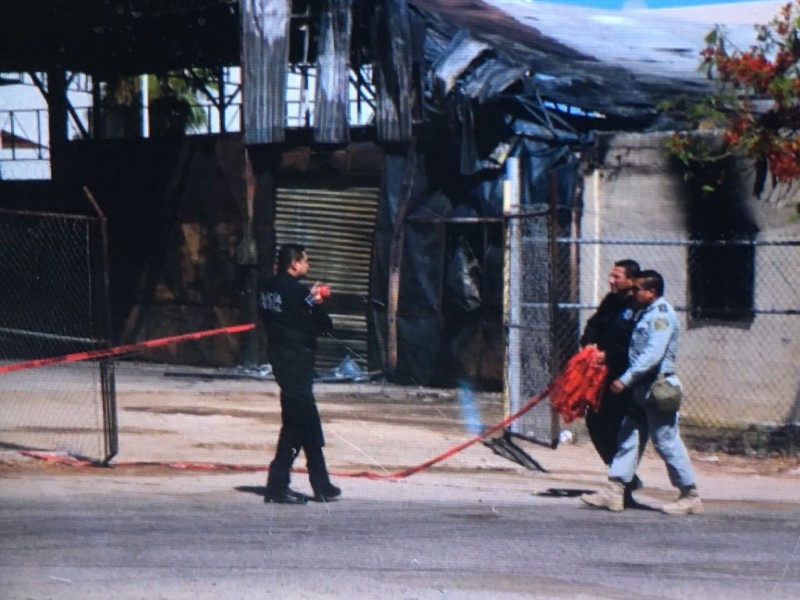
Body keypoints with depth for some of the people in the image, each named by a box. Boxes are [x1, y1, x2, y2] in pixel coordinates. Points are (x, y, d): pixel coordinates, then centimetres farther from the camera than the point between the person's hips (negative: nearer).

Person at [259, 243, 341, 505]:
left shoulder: (268, 289, 8)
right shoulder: (297, 291, -16)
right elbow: (324, 325, -11)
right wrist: (315, 303, 8)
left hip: (280, 355, 9)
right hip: (297, 359, -9)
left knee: (309, 424, 14)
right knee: (296, 422, -5)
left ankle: (321, 485, 19)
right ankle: (277, 486, -7)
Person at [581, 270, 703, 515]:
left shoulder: (661, 315, -15)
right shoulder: (648, 313, 16)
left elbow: (652, 355, -24)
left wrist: (625, 379, -25)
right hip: (641, 388, 10)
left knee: (666, 441, -5)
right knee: (628, 437, 8)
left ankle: (691, 497, 2)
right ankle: (614, 492, 10)